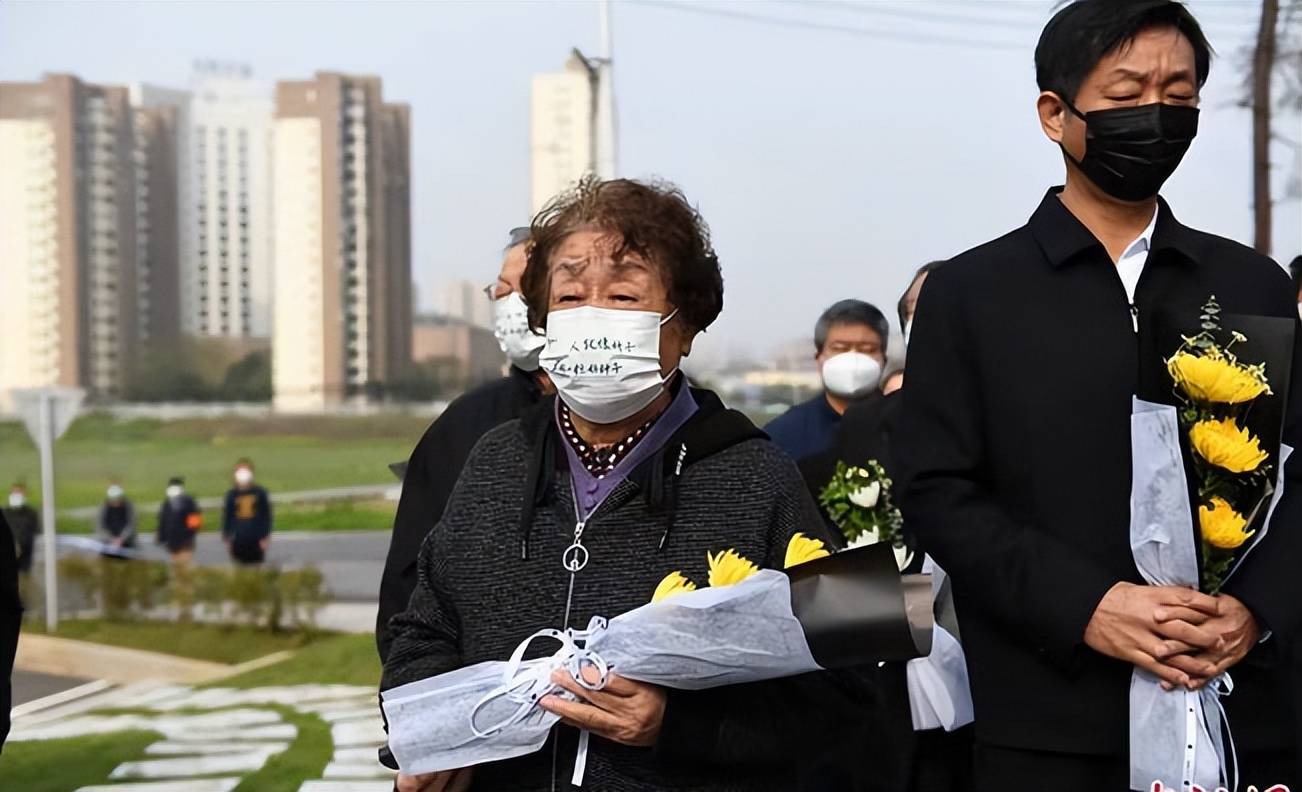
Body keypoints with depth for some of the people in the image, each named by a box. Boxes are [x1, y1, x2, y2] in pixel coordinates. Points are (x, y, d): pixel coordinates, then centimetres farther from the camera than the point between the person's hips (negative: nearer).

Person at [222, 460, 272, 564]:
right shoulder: (231, 494, 4)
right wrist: (226, 539, 6)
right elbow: (226, 517, 9)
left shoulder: (260, 493, 0)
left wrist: (266, 537, -1)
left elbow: (267, 516, 4)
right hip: (237, 540, 1)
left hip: (256, 540, -1)